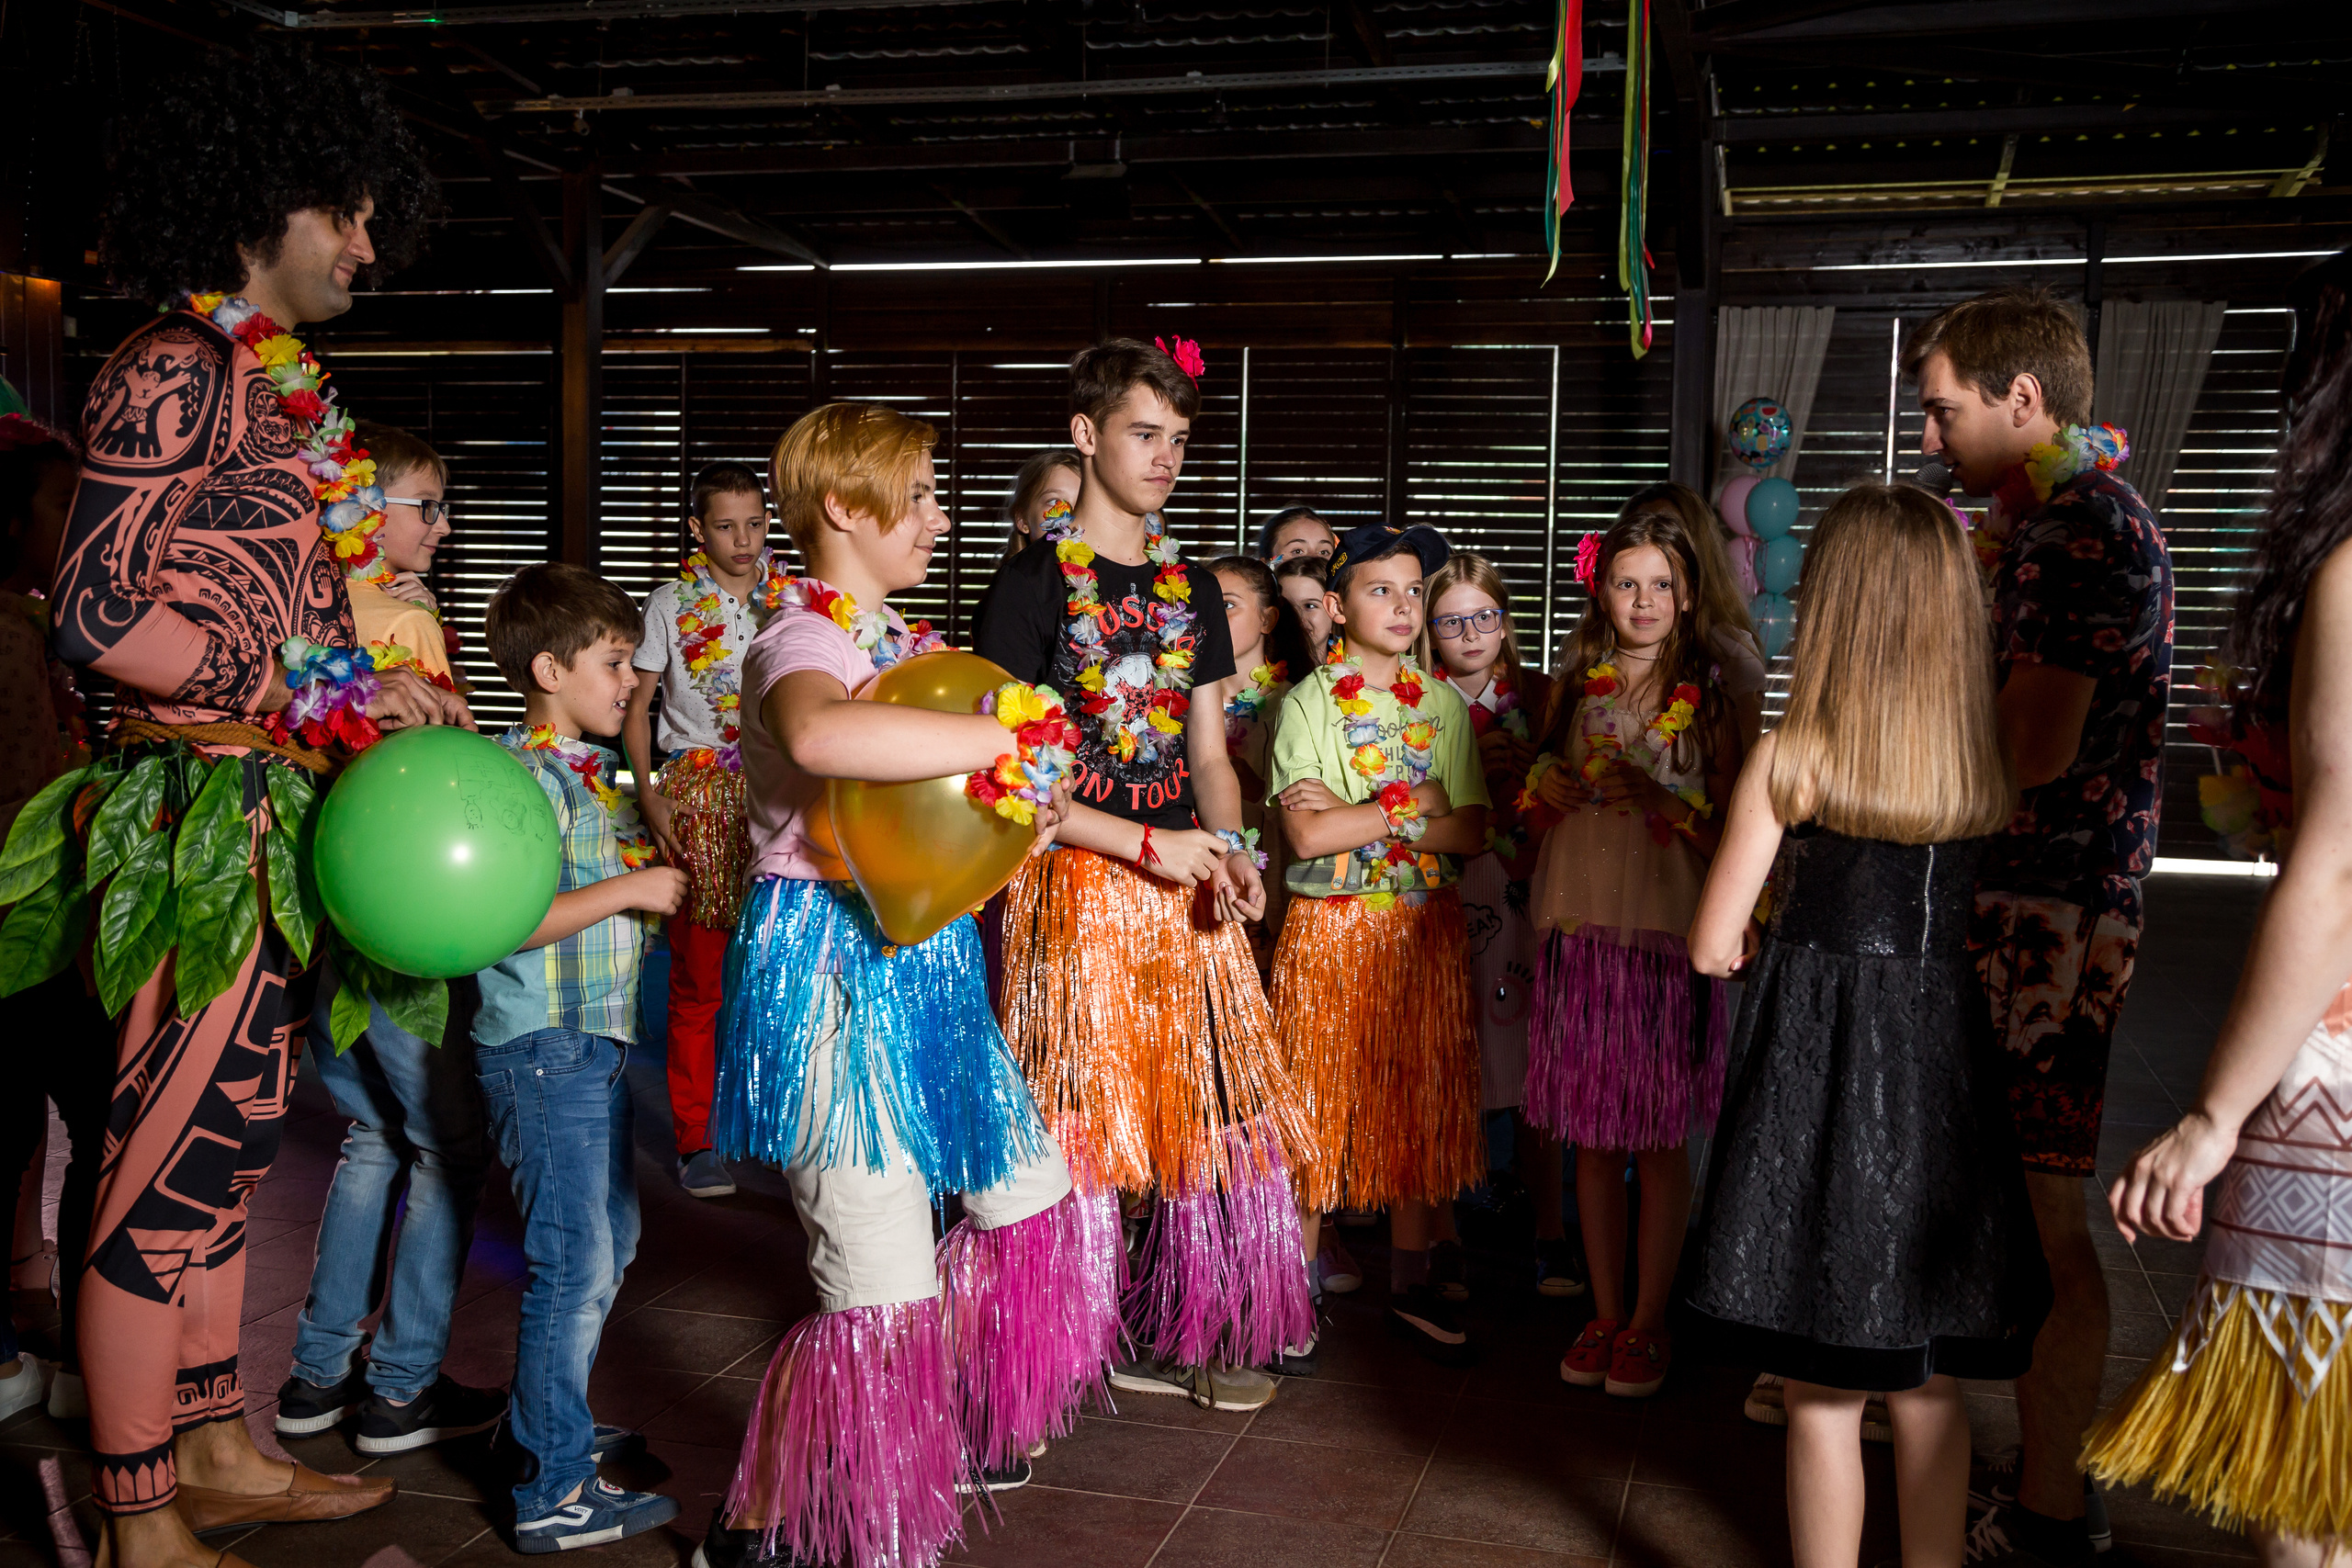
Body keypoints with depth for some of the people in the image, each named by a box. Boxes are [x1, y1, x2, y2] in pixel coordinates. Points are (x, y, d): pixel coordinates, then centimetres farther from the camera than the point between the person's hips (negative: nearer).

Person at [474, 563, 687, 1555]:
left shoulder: (591, 768, 14)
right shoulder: (530, 774, -16)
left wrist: (668, 877, 10)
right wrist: (631, 888, -20)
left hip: (596, 1040, 10)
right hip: (544, 1045, -10)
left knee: (610, 1239, 19)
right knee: (574, 1262, -6)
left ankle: (558, 1420, 34)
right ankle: (555, 1493, 3)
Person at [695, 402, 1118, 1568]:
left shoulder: (902, 641, 13)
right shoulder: (801, 641, -16)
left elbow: (935, 790, 24)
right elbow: (819, 735, -42)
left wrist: (1023, 811, 0)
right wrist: (1018, 735, -35)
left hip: (922, 960, 10)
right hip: (834, 975, -10)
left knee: (1030, 1193, 19)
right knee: (881, 1290, -8)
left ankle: (953, 1430, 38)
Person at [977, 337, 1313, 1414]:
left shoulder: (1191, 589, 14)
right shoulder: (1033, 585, -5)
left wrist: (1230, 850, -4)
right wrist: (1149, 845, -15)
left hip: (1183, 887, 6)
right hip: (1075, 884, -6)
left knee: (1208, 1106, 8)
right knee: (1073, 1127, -1)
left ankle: (1180, 1334, 23)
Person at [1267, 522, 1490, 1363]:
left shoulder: (1443, 704, 8)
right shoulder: (1309, 701, -3)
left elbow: (1472, 830, -1)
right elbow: (1307, 833, -14)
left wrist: (1357, 813, -12)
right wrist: (1412, 805, -11)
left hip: (1427, 927, 4)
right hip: (1332, 926, -3)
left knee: (1422, 1104, 8)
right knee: (1320, 1105, 0)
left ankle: (1410, 1285, 20)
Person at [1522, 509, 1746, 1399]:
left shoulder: (1707, 699, 1)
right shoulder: (1574, 690, 10)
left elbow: (1734, 828, -1)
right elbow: (1536, 814, 15)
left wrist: (1663, 801, -16)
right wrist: (1568, 783, -6)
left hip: (1668, 932, -3)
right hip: (1581, 926, 3)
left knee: (1659, 1141, 2)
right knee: (1591, 1140, 8)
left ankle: (1648, 1323, 16)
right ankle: (1605, 1313, 21)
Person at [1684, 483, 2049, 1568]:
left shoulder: (1793, 756, -11)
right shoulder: (1990, 760, -1)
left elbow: (1713, 947, -8)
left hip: (1819, 1070, -4)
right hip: (1944, 1070, 4)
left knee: (1823, 1393, 8)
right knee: (1930, 1385, 18)